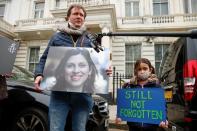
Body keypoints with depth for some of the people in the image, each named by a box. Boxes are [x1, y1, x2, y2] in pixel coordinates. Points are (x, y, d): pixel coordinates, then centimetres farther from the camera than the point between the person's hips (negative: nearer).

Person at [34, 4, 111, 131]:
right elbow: (45, 59, 9)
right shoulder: (57, 37, 12)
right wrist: (39, 74, -9)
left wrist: (105, 70, -5)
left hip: (83, 93, 2)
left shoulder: (89, 42, 15)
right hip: (60, 92, -1)